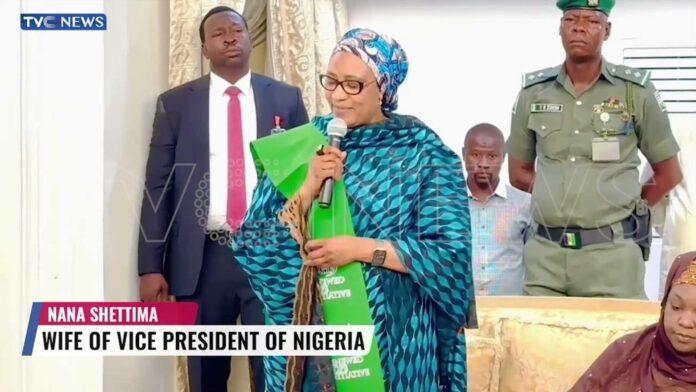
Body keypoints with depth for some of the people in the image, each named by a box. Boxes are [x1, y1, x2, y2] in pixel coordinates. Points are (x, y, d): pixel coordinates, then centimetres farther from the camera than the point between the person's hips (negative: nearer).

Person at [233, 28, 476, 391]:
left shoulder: (422, 153, -6)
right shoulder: (302, 145, 1)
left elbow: (451, 253, -12)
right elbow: (249, 246, -4)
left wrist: (362, 249, -18)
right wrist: (307, 189, -17)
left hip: (391, 333, -2)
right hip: (309, 330, 2)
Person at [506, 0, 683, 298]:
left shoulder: (636, 91, 1)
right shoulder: (532, 92, 8)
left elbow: (668, 173, 10)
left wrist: (624, 207, 10)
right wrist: (555, 194, 6)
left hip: (611, 252, -2)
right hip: (544, 253, 2)